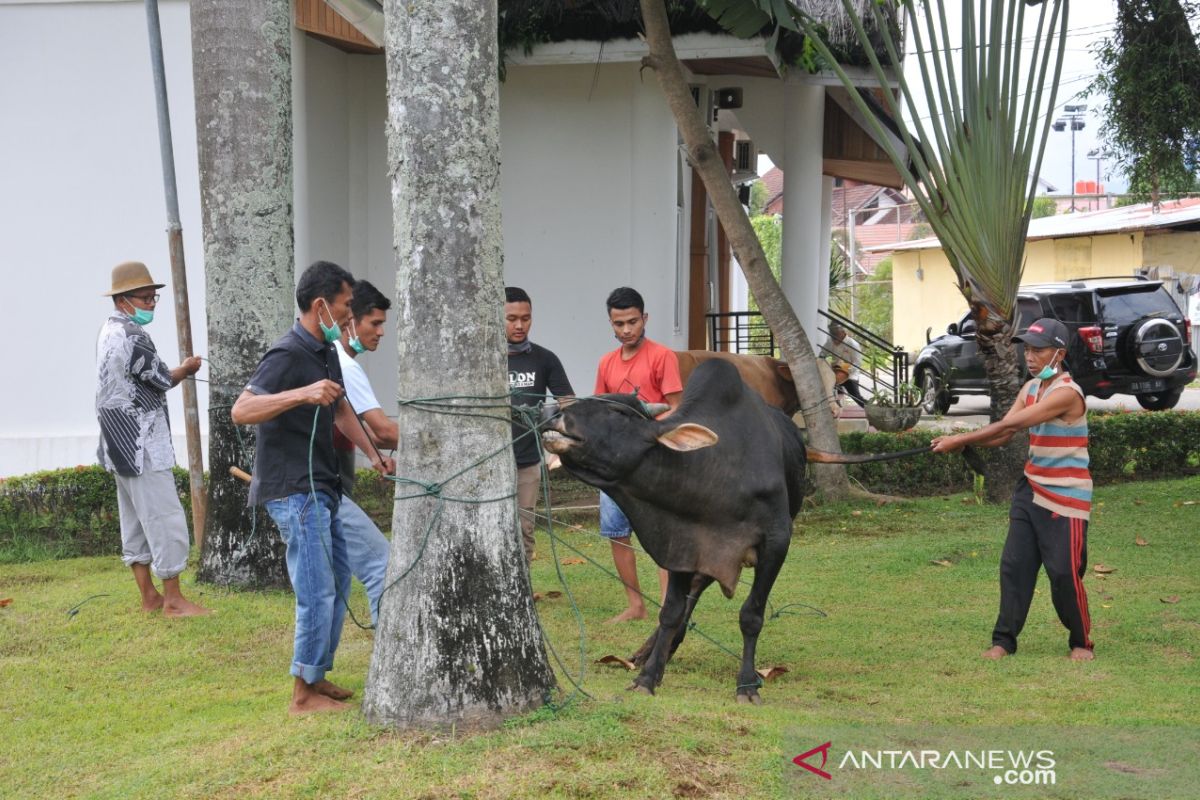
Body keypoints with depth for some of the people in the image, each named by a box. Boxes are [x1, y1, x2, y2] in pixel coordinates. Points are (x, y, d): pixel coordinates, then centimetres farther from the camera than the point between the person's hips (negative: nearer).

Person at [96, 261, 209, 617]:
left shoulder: (109, 330, 14)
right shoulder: (131, 335, -18)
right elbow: (161, 379, -11)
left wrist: (176, 372, 9)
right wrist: (186, 369, 7)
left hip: (121, 445, 10)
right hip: (141, 445, -10)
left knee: (136, 519, 12)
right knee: (165, 518, -6)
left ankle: (149, 596, 18)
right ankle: (173, 599, -3)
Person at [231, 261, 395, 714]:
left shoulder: (327, 352, 13)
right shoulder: (288, 355, -17)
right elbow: (241, 411, -28)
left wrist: (373, 455, 20)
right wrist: (303, 393, -38)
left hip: (321, 489, 10)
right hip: (294, 490, -10)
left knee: (337, 582, 15)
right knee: (318, 593, -8)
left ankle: (318, 676, 26)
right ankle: (304, 694, 2)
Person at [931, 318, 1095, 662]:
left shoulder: (1067, 393, -19)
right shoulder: (1030, 389, 9)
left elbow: (1009, 425, -25)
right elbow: (1003, 434, -1)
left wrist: (961, 439, -25)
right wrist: (960, 441, -18)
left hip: (1066, 498, -7)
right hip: (1031, 491, 8)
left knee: (1064, 573, -3)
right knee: (1014, 565, 3)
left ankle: (1080, 642, 15)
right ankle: (1004, 639, 10)